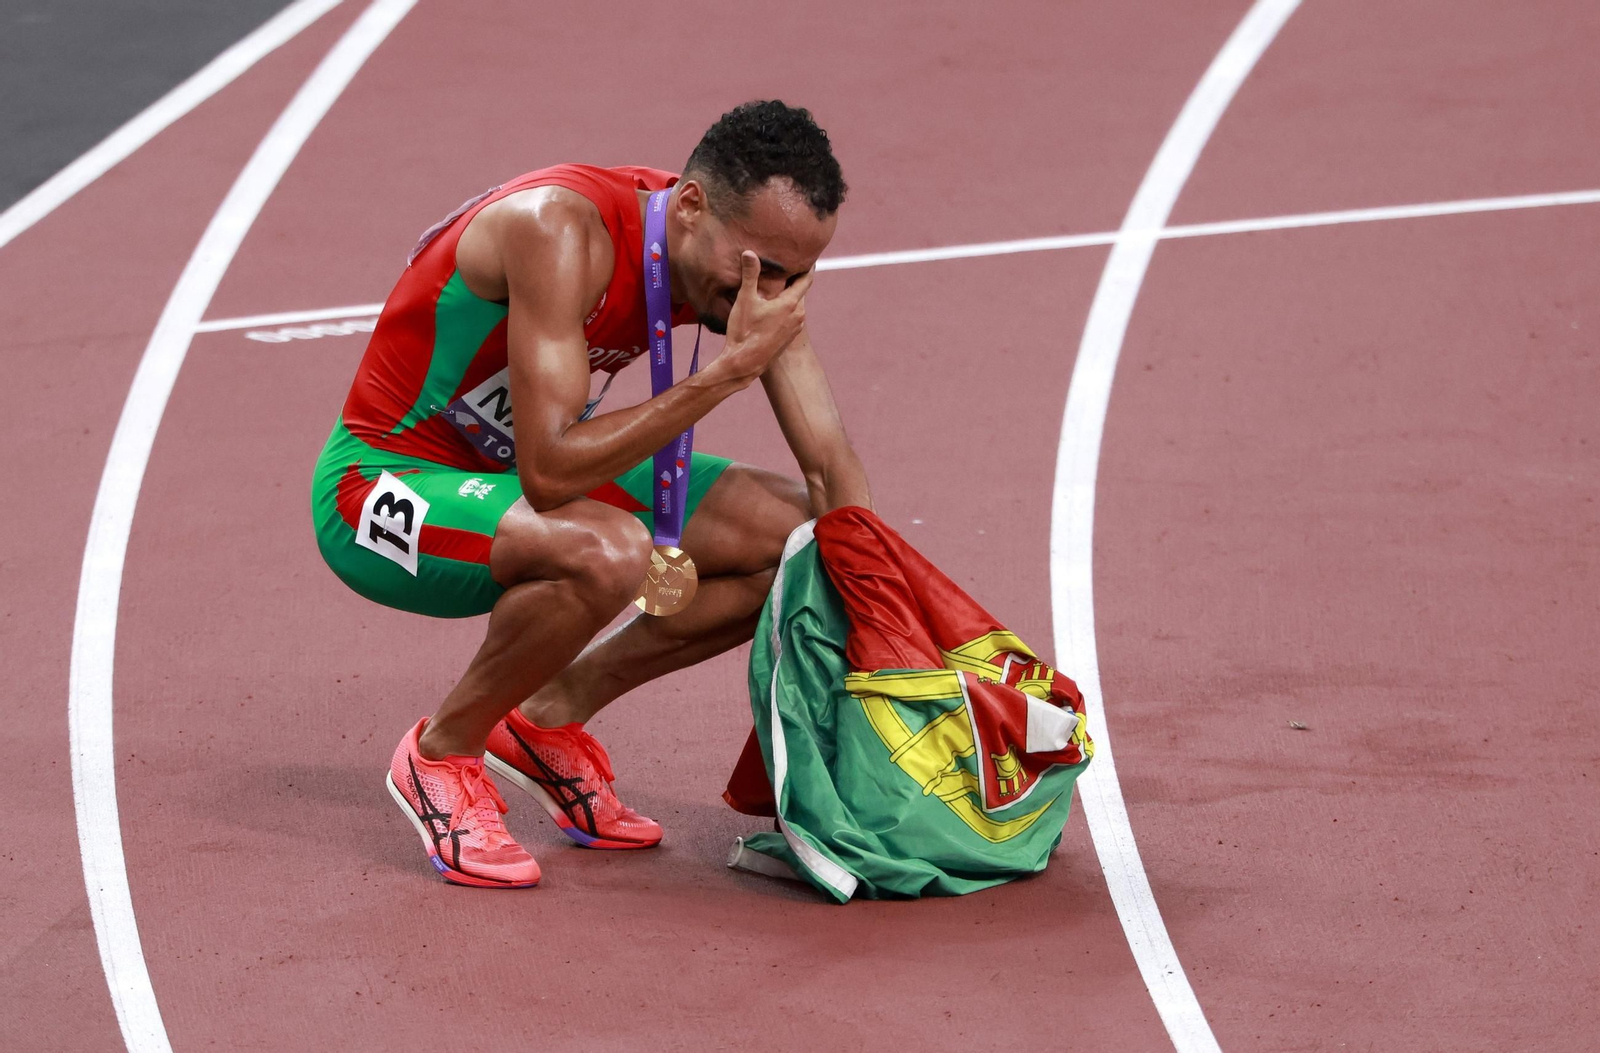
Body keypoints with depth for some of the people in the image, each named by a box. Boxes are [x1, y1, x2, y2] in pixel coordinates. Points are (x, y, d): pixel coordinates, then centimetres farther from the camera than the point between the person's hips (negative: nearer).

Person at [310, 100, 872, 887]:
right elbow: (550, 472, -38)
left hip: (515, 472, 8)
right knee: (606, 552, -37)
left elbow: (833, 465, -3)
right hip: (384, 483, -8)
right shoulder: (562, 230, -32)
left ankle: (554, 712, 10)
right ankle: (444, 751, -11)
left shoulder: (752, 250, -9)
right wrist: (732, 367, -37)